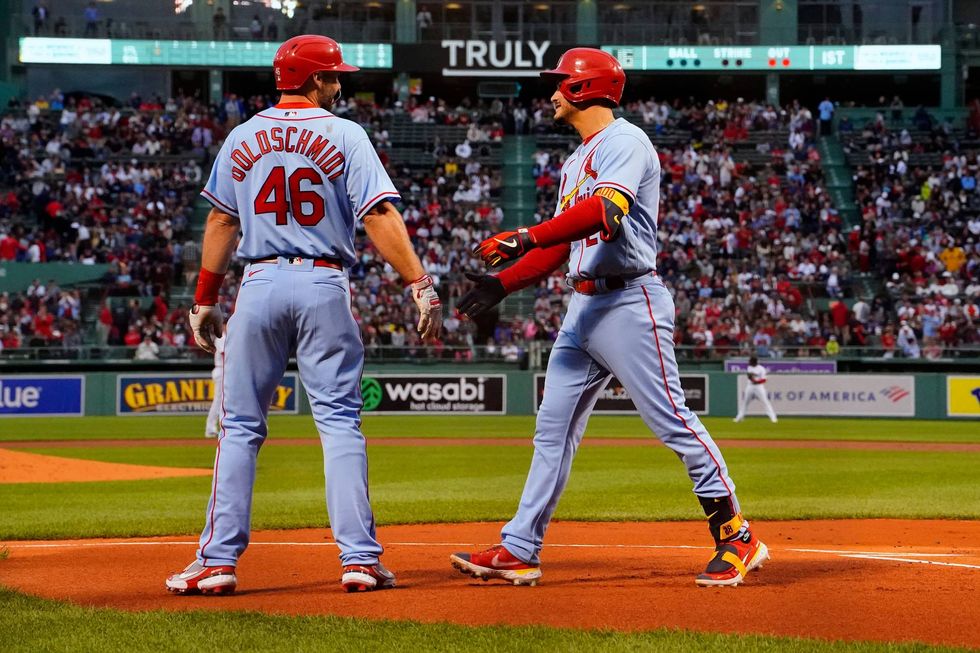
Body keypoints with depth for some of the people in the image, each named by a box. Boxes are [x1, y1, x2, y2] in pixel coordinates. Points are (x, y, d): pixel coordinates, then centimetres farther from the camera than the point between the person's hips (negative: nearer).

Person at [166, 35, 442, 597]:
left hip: (260, 283, 2)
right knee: (340, 423, 1)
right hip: (324, 285, -2)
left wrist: (205, 300, 15)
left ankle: (218, 560, 3)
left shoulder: (243, 138, 9)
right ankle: (360, 558, -3)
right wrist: (422, 285, -13)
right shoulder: (345, 136, -1)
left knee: (241, 427, 7)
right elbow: (380, 215, -10)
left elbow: (222, 222, 10)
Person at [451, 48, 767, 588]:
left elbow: (607, 209, -27)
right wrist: (502, 284, 11)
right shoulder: (577, 162, 22)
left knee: (672, 421, -9)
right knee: (553, 429, 7)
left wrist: (526, 237, -30)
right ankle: (518, 552, 9)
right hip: (583, 307, 10)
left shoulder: (624, 141, -8)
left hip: (629, 302, -10)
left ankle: (737, 540, -2)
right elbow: (560, 246, 22)